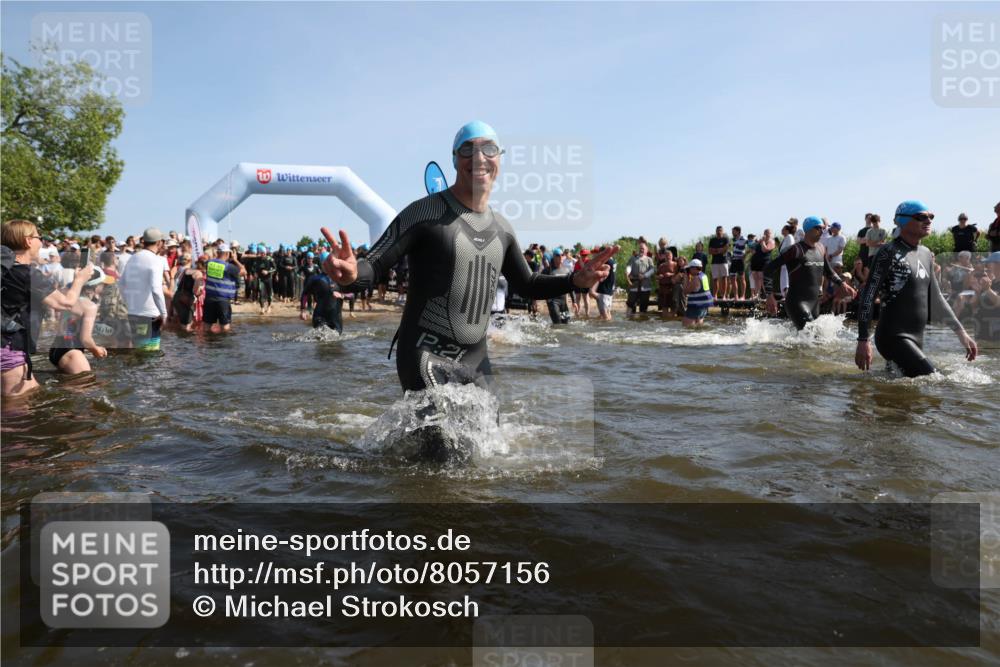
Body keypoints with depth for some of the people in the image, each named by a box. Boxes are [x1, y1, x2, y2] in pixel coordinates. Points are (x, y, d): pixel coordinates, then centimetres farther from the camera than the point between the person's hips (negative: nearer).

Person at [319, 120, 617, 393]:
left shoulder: (501, 227, 10)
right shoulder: (426, 213, -9)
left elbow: (526, 285, 21)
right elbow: (373, 268, -12)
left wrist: (575, 280, 6)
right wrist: (350, 274, -36)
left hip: (476, 359, 7)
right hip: (427, 359, -6)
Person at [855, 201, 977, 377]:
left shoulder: (926, 254, 14)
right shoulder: (889, 253, -10)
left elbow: (935, 298, 22)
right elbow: (868, 297, -13)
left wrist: (961, 332, 20)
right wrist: (863, 340, -19)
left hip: (917, 339, 8)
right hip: (894, 337, -8)